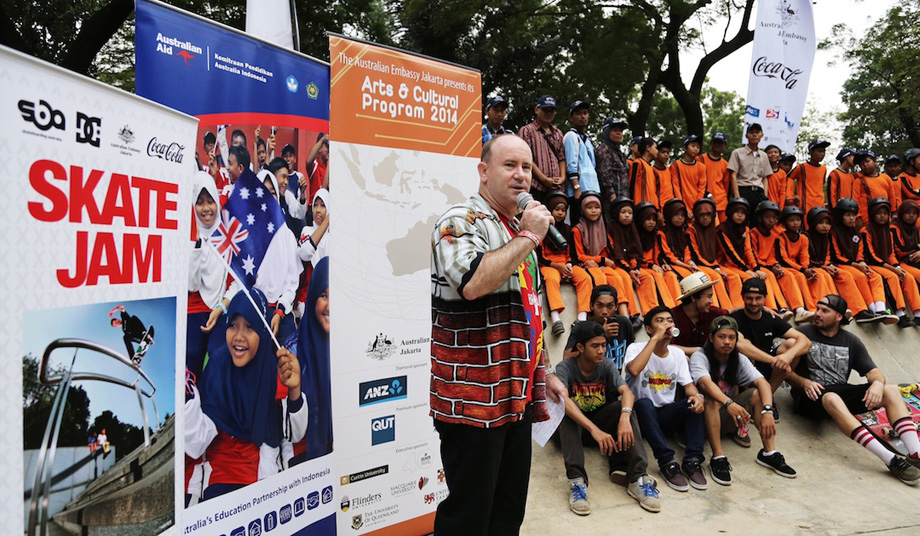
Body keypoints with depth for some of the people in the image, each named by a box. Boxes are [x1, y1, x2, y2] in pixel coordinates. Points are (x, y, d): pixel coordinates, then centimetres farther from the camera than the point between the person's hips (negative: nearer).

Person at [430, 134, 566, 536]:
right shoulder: (461, 222, -10)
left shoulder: (518, 230, 17)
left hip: (519, 397, 9)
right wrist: (528, 237, -19)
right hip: (473, 398, -8)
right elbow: (473, 283, -32)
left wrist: (544, 372, 21)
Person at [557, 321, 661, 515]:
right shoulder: (565, 368, -17)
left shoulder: (607, 366, -5)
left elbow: (627, 392, -22)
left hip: (601, 422, 3)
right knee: (567, 412, -35)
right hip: (573, 427, -3)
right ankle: (576, 481, -43)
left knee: (624, 407, -24)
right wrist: (595, 430, -49)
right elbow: (563, 400, -36)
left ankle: (638, 479, -31)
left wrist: (625, 417, -45)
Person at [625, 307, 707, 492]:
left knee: (694, 402, -21)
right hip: (641, 414, -4)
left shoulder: (678, 353, 8)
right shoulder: (636, 348, -9)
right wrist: (655, 338, -26)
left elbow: (688, 385, 2)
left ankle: (692, 461, -21)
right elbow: (634, 370, -31)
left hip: (666, 416, 5)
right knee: (645, 403, -36)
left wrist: (697, 396, -23)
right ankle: (667, 463, -32)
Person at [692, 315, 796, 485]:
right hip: (704, 419, -5)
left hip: (726, 419, 5)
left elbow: (763, 383, -16)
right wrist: (728, 403, -53)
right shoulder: (699, 357, -16)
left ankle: (769, 452, -14)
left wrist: (767, 411, -34)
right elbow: (705, 382, -37)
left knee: (757, 394, -17)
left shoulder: (739, 359, -1)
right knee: (712, 399, -35)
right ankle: (718, 458, -34)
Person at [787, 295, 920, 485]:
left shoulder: (851, 341, 15)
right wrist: (803, 382, -19)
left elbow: (874, 371, 9)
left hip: (842, 393, 5)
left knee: (891, 390, -15)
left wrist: (877, 383, -14)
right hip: (810, 396, -5)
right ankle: (891, 460, -44)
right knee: (832, 399, -38)